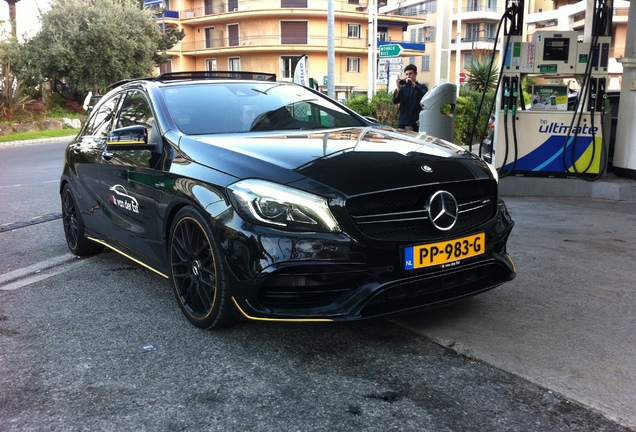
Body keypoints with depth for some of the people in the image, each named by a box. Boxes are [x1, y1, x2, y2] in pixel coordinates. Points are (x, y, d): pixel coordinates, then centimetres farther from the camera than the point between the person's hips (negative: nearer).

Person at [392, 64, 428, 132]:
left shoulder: (422, 87, 5)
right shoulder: (402, 88, 13)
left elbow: (424, 98, -15)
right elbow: (395, 101, 2)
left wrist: (414, 85, -24)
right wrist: (398, 88, -13)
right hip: (402, 123, 3)